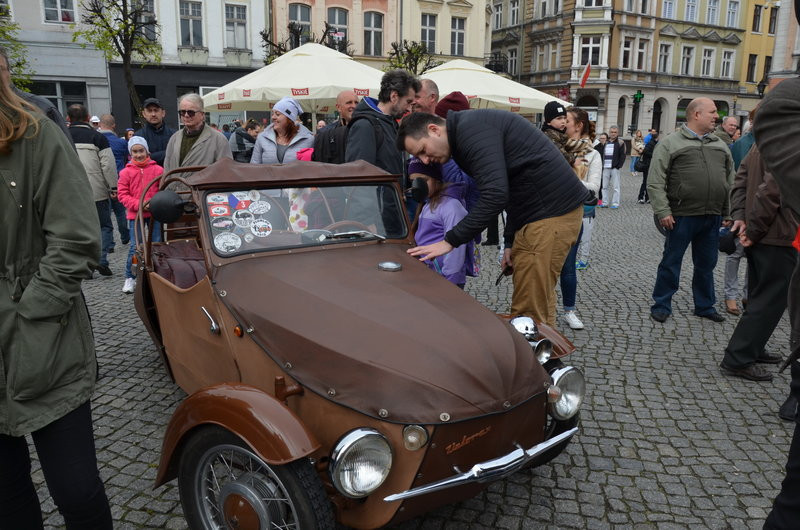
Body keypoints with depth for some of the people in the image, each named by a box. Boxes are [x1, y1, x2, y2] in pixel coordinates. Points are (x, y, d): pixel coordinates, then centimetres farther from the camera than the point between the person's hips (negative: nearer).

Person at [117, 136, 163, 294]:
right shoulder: (126, 172, 0)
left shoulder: (157, 169, 1)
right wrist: (139, 204, -15)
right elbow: (123, 195, -1)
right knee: (136, 245, -1)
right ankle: (130, 278, 11)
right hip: (135, 214, -1)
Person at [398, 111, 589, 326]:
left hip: (552, 212, -10)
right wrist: (510, 242, 18)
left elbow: (495, 195, -24)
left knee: (529, 311, -7)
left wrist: (450, 241, -18)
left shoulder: (471, 129, -14)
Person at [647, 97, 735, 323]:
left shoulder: (720, 145, 15)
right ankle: (661, 306, 16)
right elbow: (655, 182, -8)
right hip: (682, 216, -5)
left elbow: (730, 181, 18)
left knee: (706, 264, 15)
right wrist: (663, 211, -14)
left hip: (713, 217, 5)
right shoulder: (670, 143, -3)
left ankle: (705, 306, 29)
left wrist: (728, 212, 11)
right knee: (671, 262, 4)